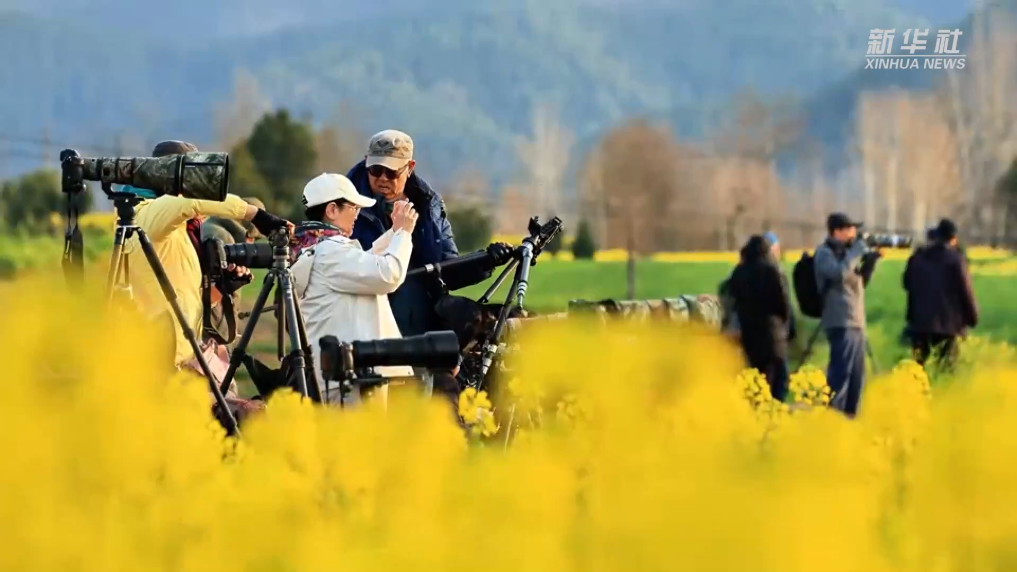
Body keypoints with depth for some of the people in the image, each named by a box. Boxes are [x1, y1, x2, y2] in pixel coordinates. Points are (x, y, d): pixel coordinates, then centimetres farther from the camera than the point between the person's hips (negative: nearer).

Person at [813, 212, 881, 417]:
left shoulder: (844, 252, 19)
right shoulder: (824, 253, -6)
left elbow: (860, 280, 26)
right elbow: (840, 273, -24)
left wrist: (870, 260, 11)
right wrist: (857, 251, -14)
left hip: (856, 321, 9)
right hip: (841, 322, -9)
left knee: (856, 375, 10)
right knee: (840, 372, -15)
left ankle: (850, 414, 15)